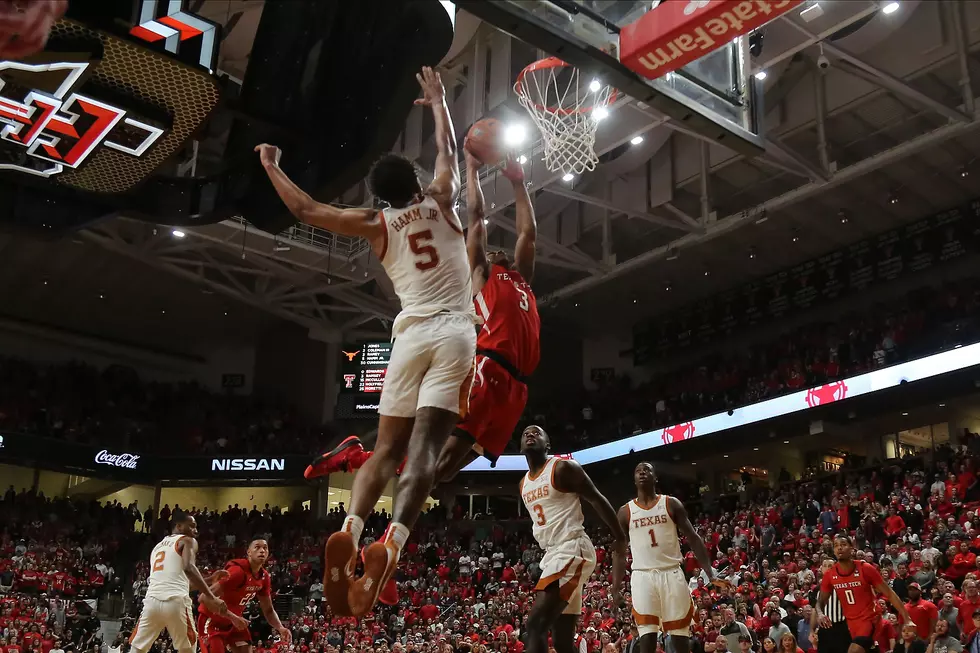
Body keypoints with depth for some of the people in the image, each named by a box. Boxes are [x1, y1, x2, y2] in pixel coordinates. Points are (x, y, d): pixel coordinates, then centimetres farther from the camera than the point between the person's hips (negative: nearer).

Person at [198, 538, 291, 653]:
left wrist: (280, 628, -11)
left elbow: (268, 610, 8)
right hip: (211, 619, -8)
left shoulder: (264, 576, -2)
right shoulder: (238, 570, -29)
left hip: (232, 621, 8)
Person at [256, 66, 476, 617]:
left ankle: (350, 531, -15)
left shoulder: (377, 224, 10)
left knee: (387, 448, 7)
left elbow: (307, 210, 11)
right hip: (455, 333, -1)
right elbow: (449, 149, 27)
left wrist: (271, 166, 26)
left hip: (412, 335, 1)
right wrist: (438, 99, 42)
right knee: (424, 447, -12)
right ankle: (391, 544, -30)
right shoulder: (441, 202, 10)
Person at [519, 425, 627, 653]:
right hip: (552, 555, 9)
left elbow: (597, 500, -7)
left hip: (572, 551, -9)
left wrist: (620, 538, -10)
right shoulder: (524, 485, 17)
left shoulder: (563, 468, -7)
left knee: (535, 625, -21)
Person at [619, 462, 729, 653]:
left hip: (672, 574, 0)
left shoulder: (671, 504, 5)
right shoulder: (625, 512, 7)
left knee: (680, 635, 3)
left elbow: (694, 539, 1)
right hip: (642, 576, 0)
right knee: (647, 636, -9)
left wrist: (711, 574, -9)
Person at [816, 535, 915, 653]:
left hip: (868, 620, -5)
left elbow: (889, 594, -7)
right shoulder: (829, 574, -3)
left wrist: (907, 619, -11)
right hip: (849, 623, 5)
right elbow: (821, 600, 8)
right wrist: (819, 614, -15)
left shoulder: (865, 569, -13)